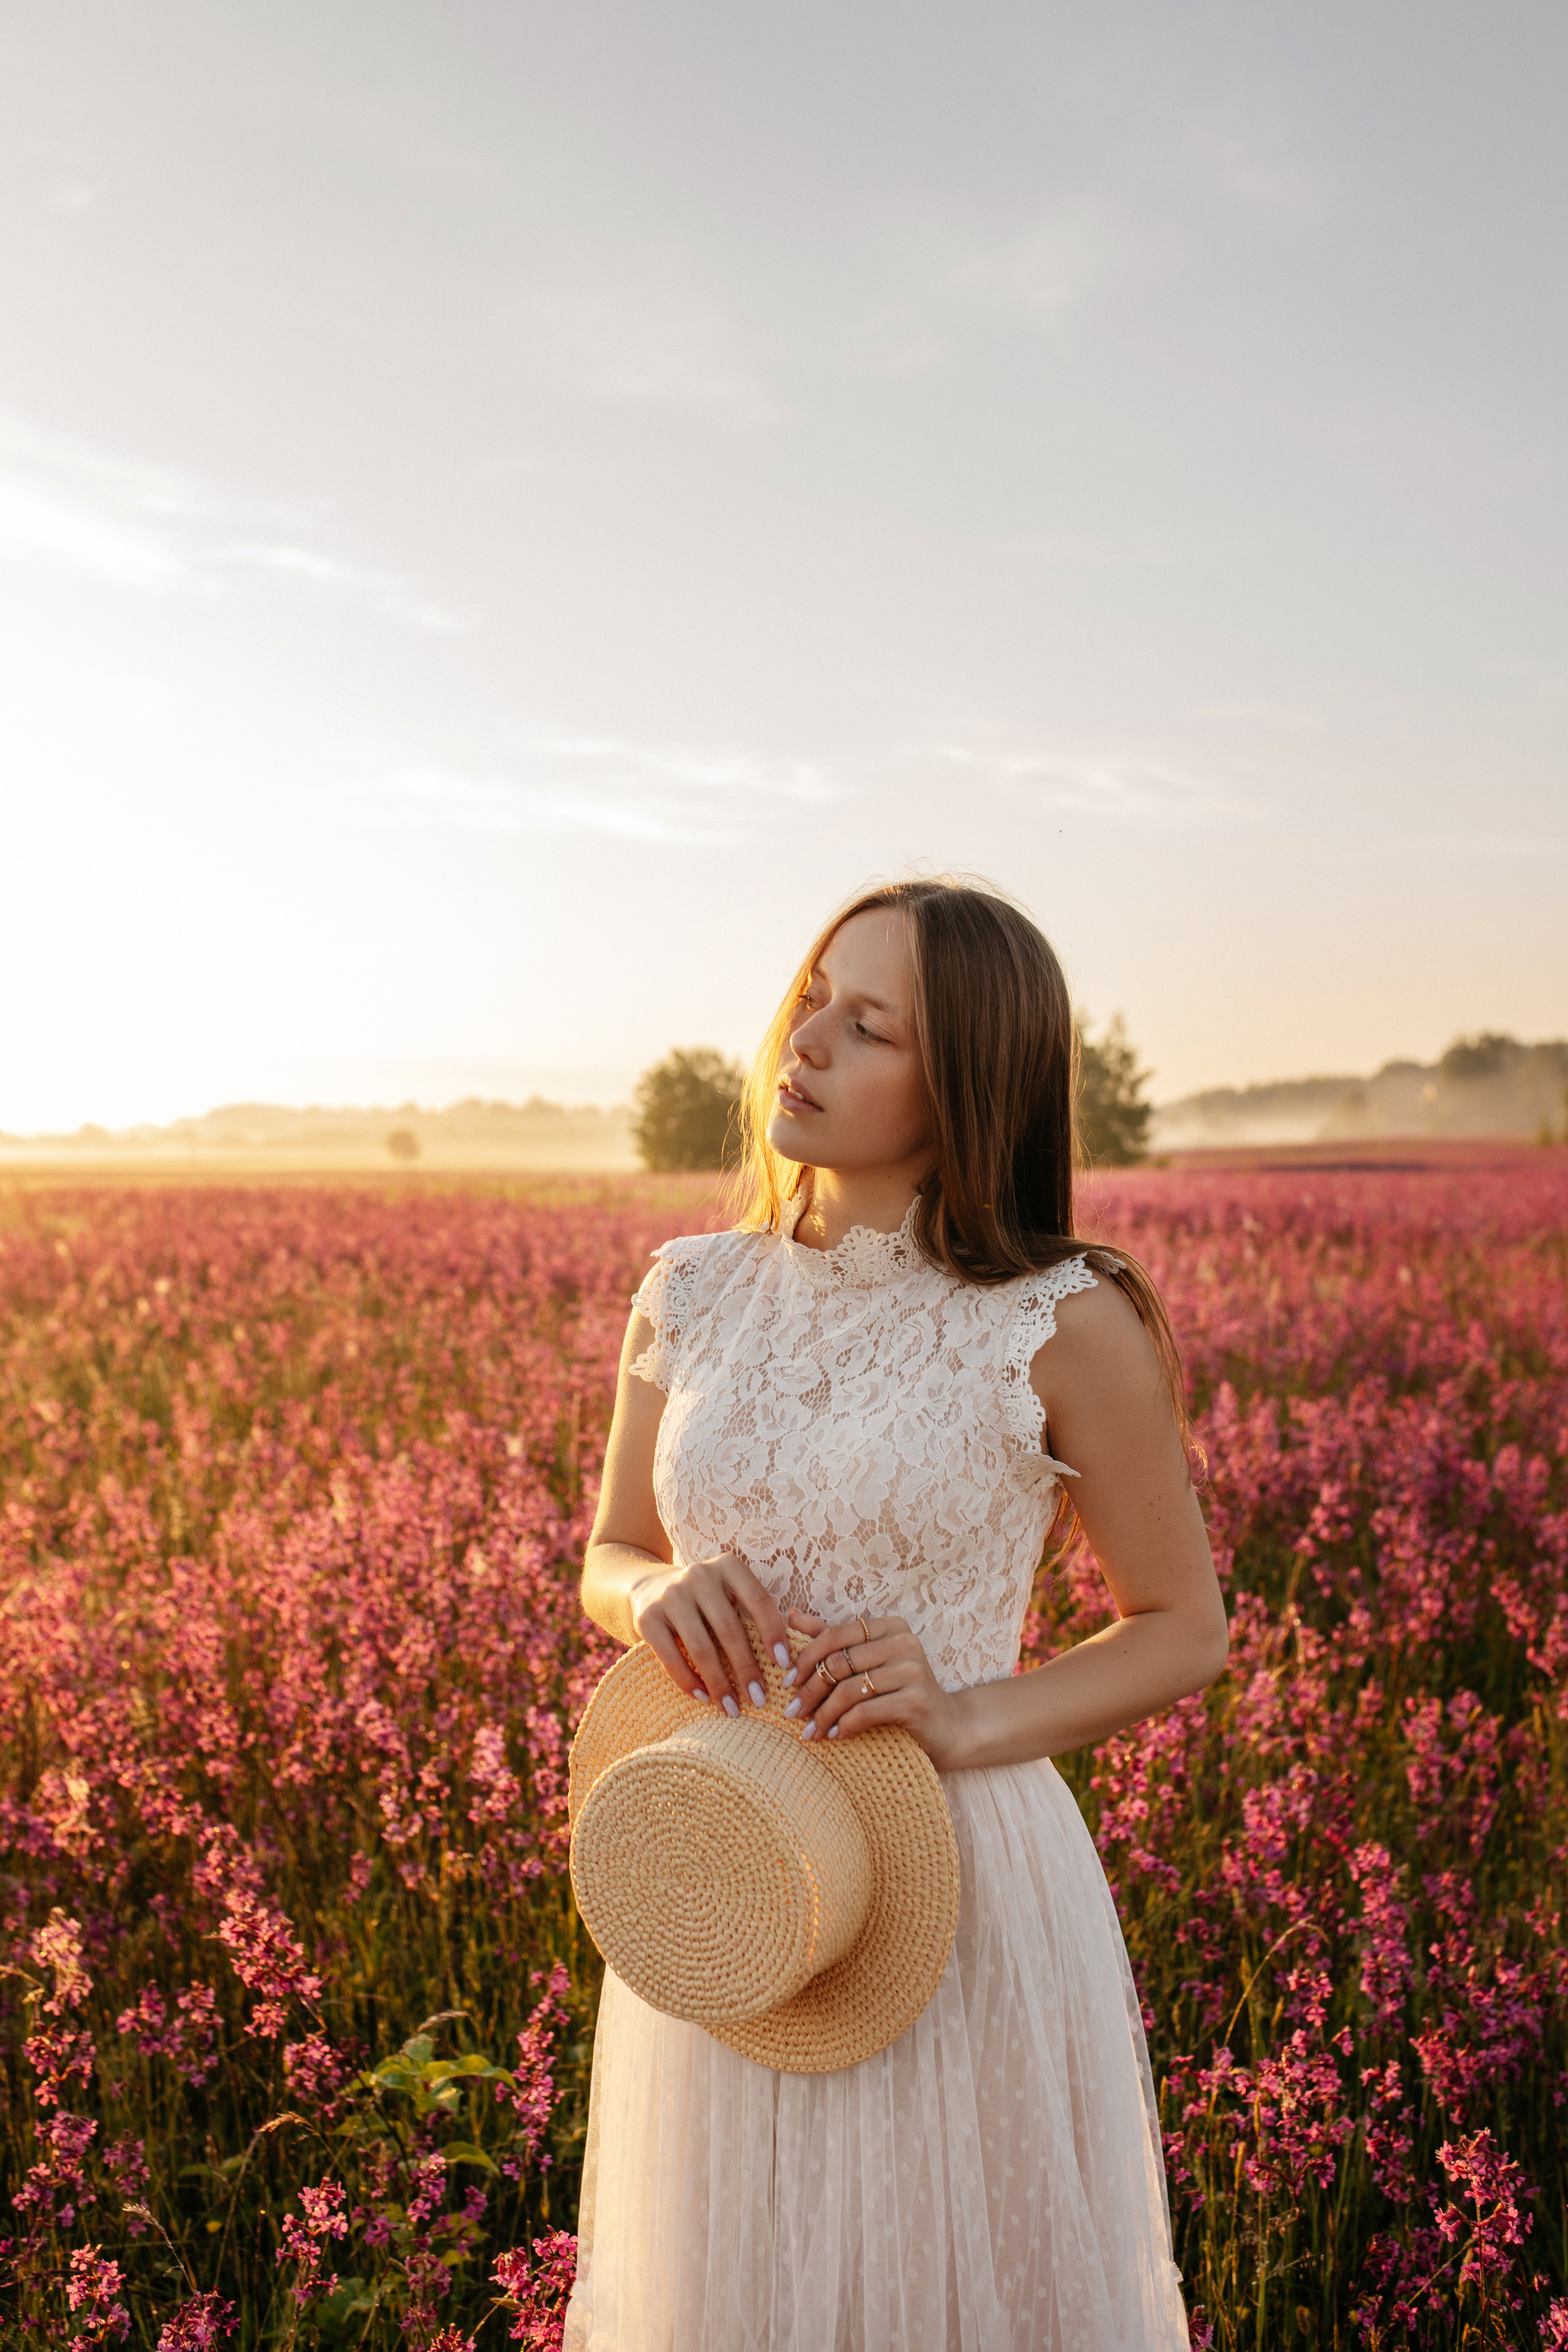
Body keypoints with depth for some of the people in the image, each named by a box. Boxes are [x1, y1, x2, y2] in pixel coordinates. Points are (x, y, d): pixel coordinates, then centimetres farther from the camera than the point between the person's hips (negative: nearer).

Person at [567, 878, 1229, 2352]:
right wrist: (660, 1595, -13)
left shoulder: (1066, 1326, -13)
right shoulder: (690, 1294, -1)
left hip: (960, 1890, -3)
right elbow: (606, 1561, 10)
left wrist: (969, 1719, -18)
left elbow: (1185, 1632, -2)